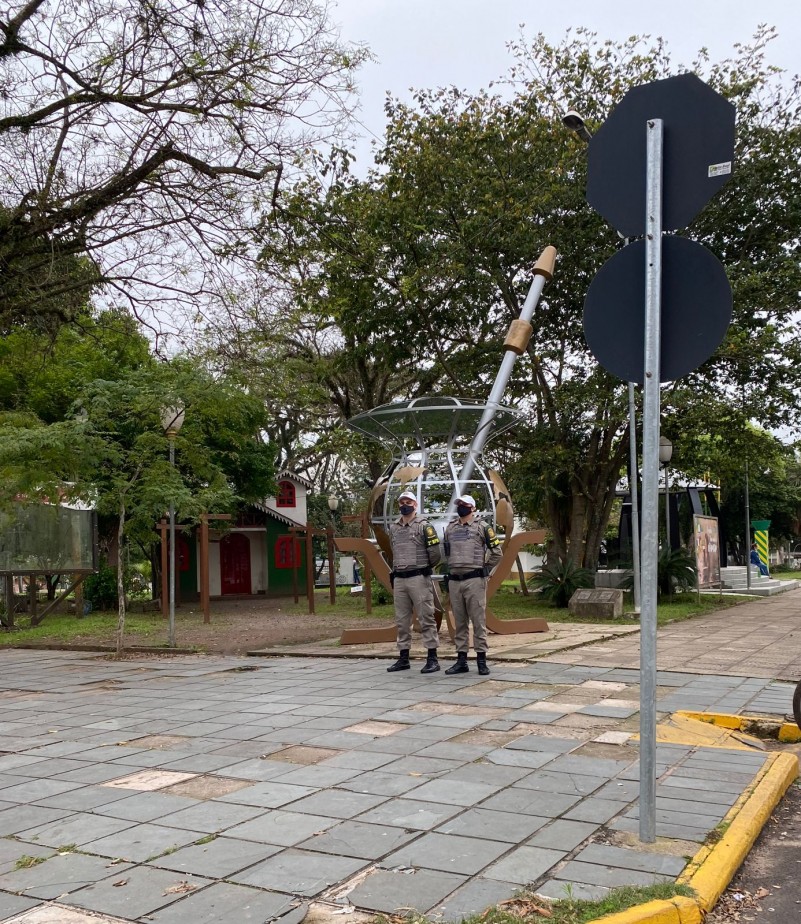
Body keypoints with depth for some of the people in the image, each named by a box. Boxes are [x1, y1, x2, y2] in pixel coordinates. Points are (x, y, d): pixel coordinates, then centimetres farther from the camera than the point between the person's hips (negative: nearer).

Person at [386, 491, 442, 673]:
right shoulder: (393, 528, 13)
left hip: (419, 578, -6)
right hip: (399, 579, 6)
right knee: (401, 621, 10)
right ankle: (403, 658, 18)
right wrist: (398, 569, 16)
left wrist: (423, 568, 6)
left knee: (426, 619, -4)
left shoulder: (424, 527, -5)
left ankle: (432, 659, -1)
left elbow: (435, 553, -5)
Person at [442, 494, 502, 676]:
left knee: (478, 620, -3)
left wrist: (485, 570, 2)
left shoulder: (481, 527, -1)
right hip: (454, 581, 5)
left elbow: (497, 552, 2)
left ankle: (481, 659, 2)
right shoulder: (450, 528, 14)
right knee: (460, 622, 8)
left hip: (474, 580, -5)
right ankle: (461, 660, 14)